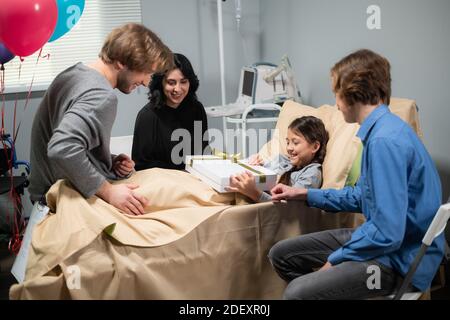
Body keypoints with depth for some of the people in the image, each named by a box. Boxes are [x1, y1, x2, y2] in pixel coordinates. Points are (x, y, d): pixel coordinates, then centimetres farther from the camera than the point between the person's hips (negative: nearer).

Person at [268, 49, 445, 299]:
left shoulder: (385, 140, -26)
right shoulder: (382, 129, 6)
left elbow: (387, 234, -28)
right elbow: (363, 196, 20)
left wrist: (335, 259, -14)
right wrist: (304, 194, 23)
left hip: (401, 258, -10)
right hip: (381, 237, 10)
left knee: (297, 292, -26)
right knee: (282, 255, 10)